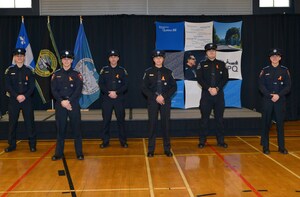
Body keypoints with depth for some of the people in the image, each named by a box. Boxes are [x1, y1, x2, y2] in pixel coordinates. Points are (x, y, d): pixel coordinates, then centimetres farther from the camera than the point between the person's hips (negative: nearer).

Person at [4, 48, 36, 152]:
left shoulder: (29, 70, 4)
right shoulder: (9, 70, 4)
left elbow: (32, 86, 0)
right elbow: (7, 86, -2)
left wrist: (24, 96, -14)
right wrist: (17, 96, -14)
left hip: (27, 99, 0)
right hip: (13, 100, 1)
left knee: (30, 121, 1)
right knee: (12, 122, 5)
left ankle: (32, 144, 10)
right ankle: (12, 144, 15)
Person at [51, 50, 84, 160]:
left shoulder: (77, 75, 4)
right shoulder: (56, 74, 8)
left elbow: (78, 90, -5)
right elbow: (53, 90, 1)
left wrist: (68, 101, -16)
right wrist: (62, 101, -13)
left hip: (74, 105, -1)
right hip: (60, 105, 1)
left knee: (76, 129, 1)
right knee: (60, 129, 5)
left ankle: (79, 153, 8)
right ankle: (58, 153, 13)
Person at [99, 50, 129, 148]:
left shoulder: (122, 70, 6)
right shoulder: (104, 70, 7)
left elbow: (126, 85, 0)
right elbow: (101, 84, 1)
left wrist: (116, 92, -12)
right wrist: (109, 92, -12)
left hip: (119, 99, 0)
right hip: (106, 99, 1)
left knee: (121, 120, 2)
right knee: (106, 120, 2)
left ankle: (123, 141, 10)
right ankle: (105, 141, 11)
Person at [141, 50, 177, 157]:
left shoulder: (168, 72, 6)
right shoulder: (148, 72, 4)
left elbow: (174, 87, 3)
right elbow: (144, 88, 0)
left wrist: (164, 96, -10)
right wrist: (155, 97, -10)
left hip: (165, 101, 1)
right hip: (152, 101, 0)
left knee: (166, 124, 1)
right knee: (152, 125, -1)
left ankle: (167, 148, 9)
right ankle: (151, 149, 6)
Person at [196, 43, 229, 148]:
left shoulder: (221, 64, 10)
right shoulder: (202, 64, 6)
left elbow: (225, 78, 1)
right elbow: (199, 79, -4)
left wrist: (217, 88, -12)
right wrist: (209, 89, -14)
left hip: (219, 94, 1)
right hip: (206, 94, -1)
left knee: (219, 118, 6)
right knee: (204, 118, 2)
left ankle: (220, 140, 14)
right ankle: (202, 141, 9)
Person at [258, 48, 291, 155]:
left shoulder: (285, 70, 4)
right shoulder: (265, 70, 4)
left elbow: (288, 86, 0)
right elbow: (261, 86, -1)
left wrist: (278, 95, -14)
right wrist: (270, 95, -14)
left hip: (280, 100, 0)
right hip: (267, 100, 0)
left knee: (280, 123, 3)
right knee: (266, 124, 3)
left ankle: (281, 147, 12)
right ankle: (265, 147, 12)